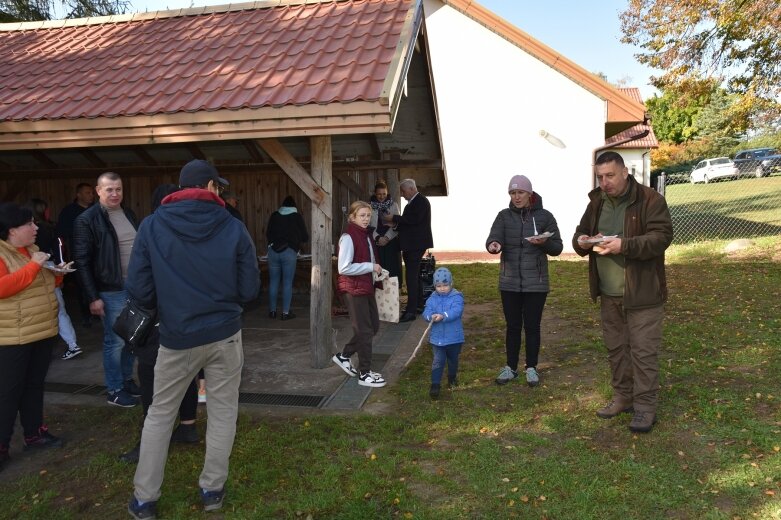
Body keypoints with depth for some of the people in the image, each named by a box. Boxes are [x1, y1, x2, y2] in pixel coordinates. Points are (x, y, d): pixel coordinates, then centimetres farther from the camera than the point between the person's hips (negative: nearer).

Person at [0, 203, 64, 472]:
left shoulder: (31, 250, 12)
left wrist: (57, 273, 4)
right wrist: (33, 265, -25)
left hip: (43, 331, 8)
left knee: (35, 385, 16)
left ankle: (34, 433, 28)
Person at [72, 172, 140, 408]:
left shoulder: (128, 214, 11)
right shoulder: (87, 220, -10)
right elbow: (82, 261, -11)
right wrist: (93, 297, -13)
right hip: (112, 291, -6)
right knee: (115, 341, 1)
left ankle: (127, 379, 31)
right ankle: (114, 390, 15)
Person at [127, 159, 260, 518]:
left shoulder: (152, 226, -8)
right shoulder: (234, 228, -9)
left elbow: (138, 291, -7)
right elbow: (250, 290, -4)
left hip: (176, 337, 1)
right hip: (225, 334, 0)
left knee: (159, 414, 17)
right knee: (222, 413, 15)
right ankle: (212, 490, 27)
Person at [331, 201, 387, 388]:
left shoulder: (366, 236, 10)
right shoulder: (348, 238, -17)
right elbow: (344, 268, -22)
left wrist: (377, 270, 7)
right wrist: (370, 267, -20)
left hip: (367, 286, 9)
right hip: (354, 289, -9)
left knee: (373, 326, 15)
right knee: (364, 330, -1)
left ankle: (344, 356, 30)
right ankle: (365, 374, 12)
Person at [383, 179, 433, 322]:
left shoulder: (422, 201, -11)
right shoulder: (412, 203, 18)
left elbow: (414, 219, -23)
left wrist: (394, 218, -17)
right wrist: (395, 224, 4)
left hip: (416, 244, -10)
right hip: (410, 245, 10)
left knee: (411, 276, -13)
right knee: (414, 275, 17)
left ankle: (411, 311, -13)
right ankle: (419, 304, 28)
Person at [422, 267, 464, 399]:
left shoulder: (456, 297, -10)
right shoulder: (432, 298, -1)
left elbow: (456, 311, -26)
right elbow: (426, 311, -12)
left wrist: (443, 316, -41)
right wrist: (431, 316, -35)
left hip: (454, 337, 0)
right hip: (437, 337, 0)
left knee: (453, 360, 20)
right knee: (438, 361, -5)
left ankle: (452, 377, 43)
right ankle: (435, 384, -1)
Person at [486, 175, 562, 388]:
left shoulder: (544, 216, -2)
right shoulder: (504, 216, 2)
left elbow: (557, 248, -2)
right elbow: (493, 238, -12)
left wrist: (544, 242, -24)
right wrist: (493, 245, -36)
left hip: (536, 283, -1)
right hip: (509, 283, 1)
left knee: (532, 326, 7)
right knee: (512, 326, 10)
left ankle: (532, 368, 21)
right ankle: (511, 367, 23)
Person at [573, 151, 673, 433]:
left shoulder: (650, 199, -10)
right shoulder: (597, 203, 9)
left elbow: (662, 236, -18)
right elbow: (580, 231, 16)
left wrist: (625, 245, -31)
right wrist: (581, 241, -9)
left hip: (642, 293, -6)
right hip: (609, 294, 6)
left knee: (643, 351, 0)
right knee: (616, 348, 15)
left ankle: (645, 406, 11)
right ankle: (622, 397, 29)